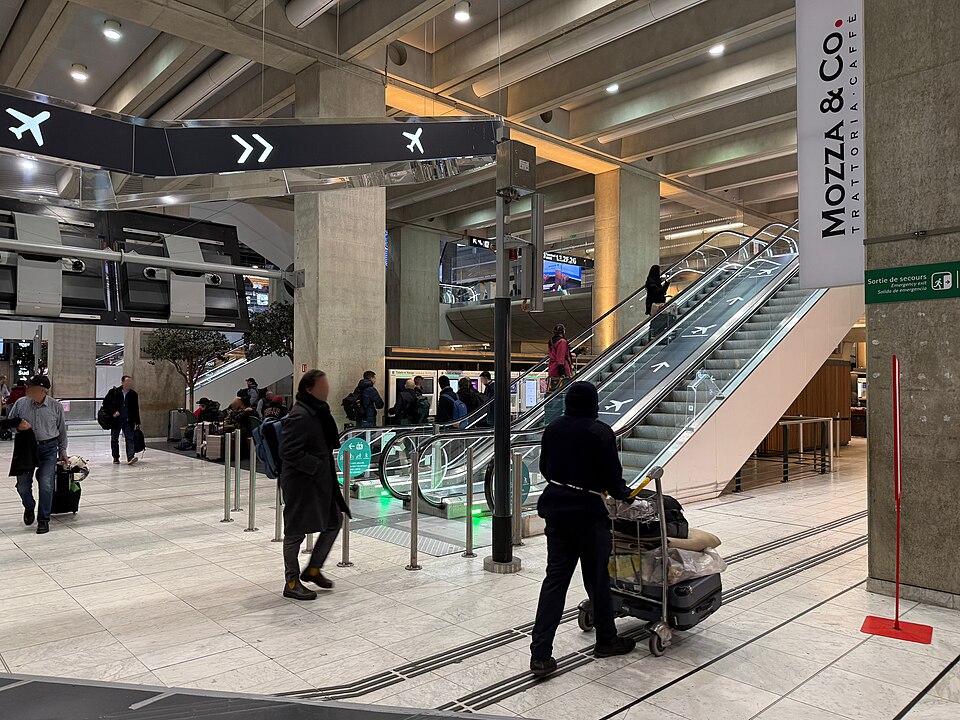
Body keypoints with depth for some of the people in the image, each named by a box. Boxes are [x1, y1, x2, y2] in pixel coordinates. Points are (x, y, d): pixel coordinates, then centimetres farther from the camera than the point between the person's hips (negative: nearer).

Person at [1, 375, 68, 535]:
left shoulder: (56, 406, -4)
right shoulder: (20, 403, -2)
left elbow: (62, 430, 7)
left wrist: (62, 451, 12)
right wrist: (17, 424, -14)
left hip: (48, 449, -2)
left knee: (46, 484, -8)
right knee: (22, 484, 7)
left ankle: (43, 520, 4)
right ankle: (29, 508, 39)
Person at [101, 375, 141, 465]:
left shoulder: (133, 394, 4)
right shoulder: (113, 392, -2)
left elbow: (136, 409, 8)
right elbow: (105, 402, -1)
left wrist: (137, 422, 6)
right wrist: (113, 412, -15)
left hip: (128, 421, 1)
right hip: (116, 420, 0)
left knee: (130, 438, -10)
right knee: (114, 439, 9)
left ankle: (130, 458, -17)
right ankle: (116, 458, 22)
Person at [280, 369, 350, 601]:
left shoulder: (318, 412, 10)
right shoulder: (300, 416, -20)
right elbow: (288, 451, -26)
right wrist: (318, 466, -21)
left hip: (320, 482, 10)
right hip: (300, 484, -10)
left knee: (334, 522, 16)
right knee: (296, 532, 4)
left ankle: (313, 569, 31)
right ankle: (292, 583, 19)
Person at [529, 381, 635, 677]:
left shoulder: (552, 429, 3)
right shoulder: (600, 432, -14)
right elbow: (612, 475, -12)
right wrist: (623, 492, 9)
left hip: (555, 508, 6)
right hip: (587, 513, -5)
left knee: (555, 577, 8)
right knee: (597, 578, 12)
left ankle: (540, 654, 6)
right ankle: (606, 640, 32)